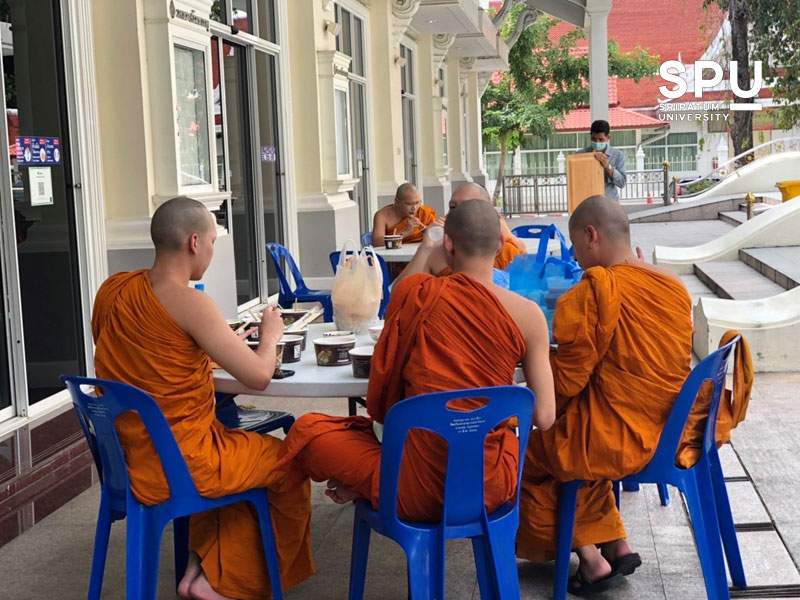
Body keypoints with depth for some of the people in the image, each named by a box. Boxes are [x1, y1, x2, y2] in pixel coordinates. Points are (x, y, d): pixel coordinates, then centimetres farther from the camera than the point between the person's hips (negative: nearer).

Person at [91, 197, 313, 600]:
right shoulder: (188, 302, -22)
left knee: (242, 448, 31)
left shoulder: (112, 289, 0)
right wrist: (270, 336, 1)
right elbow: (258, 377, -19)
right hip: (178, 464, -8)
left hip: (126, 457, 8)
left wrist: (217, 344, 14)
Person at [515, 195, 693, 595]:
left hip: (618, 438, -8)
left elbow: (565, 380, -15)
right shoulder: (673, 286, 2)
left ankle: (591, 560, 16)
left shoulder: (593, 292, -20)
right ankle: (616, 546, 24)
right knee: (573, 446, 29)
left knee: (529, 455, 16)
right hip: (666, 430, 8)